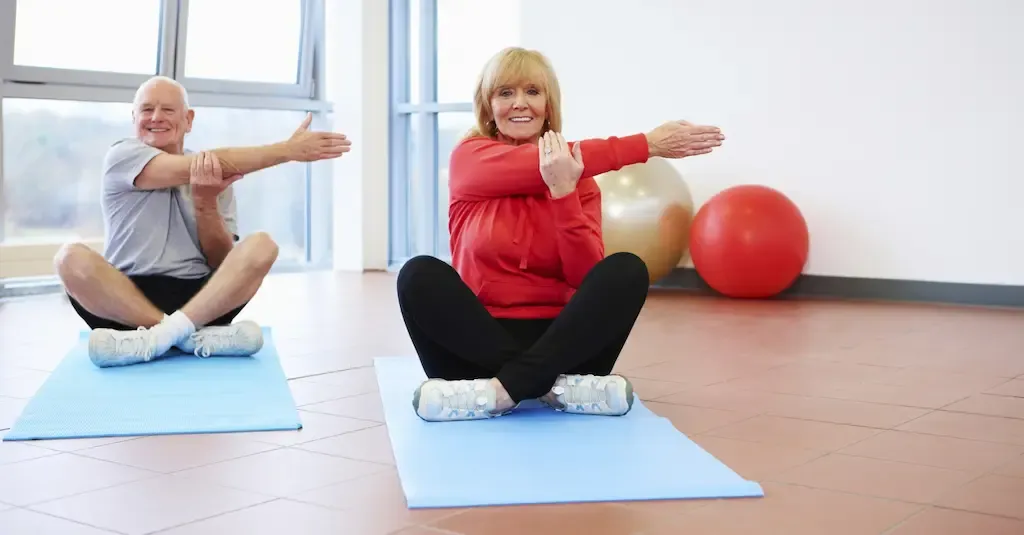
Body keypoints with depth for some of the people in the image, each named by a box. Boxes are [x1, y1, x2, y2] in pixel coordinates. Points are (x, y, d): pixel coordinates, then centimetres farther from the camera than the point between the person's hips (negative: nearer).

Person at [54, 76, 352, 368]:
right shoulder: (123, 156, 3)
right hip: (123, 302, -2)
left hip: (200, 298, 2)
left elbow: (223, 263, 5)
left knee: (261, 247, -21)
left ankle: (154, 338, -35)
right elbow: (192, 168, -13)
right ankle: (196, 337, -31)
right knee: (72, 258, -30)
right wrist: (287, 150, -17)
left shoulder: (217, 176, 12)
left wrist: (205, 202, -13)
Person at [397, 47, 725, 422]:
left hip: (558, 342, 2)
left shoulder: (575, 174, 5)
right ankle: (555, 387, -30)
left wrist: (564, 191, -21)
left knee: (627, 270, -22)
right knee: (419, 274, -27)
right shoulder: (470, 158, 0)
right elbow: (536, 167, -19)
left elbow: (586, 276, -8)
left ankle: (500, 391, -32)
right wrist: (647, 144, -17)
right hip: (480, 343, -1)